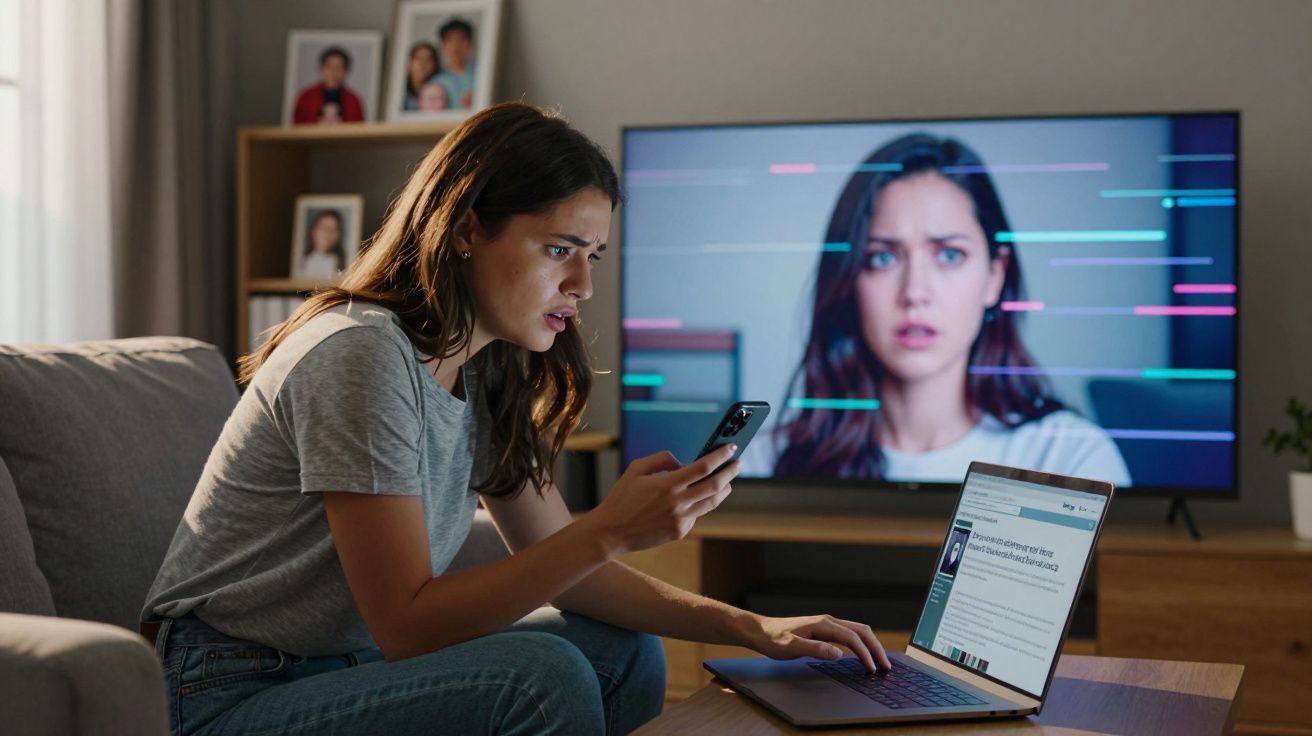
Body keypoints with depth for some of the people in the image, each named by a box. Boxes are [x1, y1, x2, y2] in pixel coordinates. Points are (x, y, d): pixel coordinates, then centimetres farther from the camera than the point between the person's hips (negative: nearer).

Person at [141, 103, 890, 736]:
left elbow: (565, 568, 8)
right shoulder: (363, 357, -23)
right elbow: (405, 626, -24)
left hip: (348, 668, 9)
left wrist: (752, 630, -2)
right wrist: (609, 530, -29)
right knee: (541, 676, -27)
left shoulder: (489, 371, 5)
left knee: (626, 655, 2)